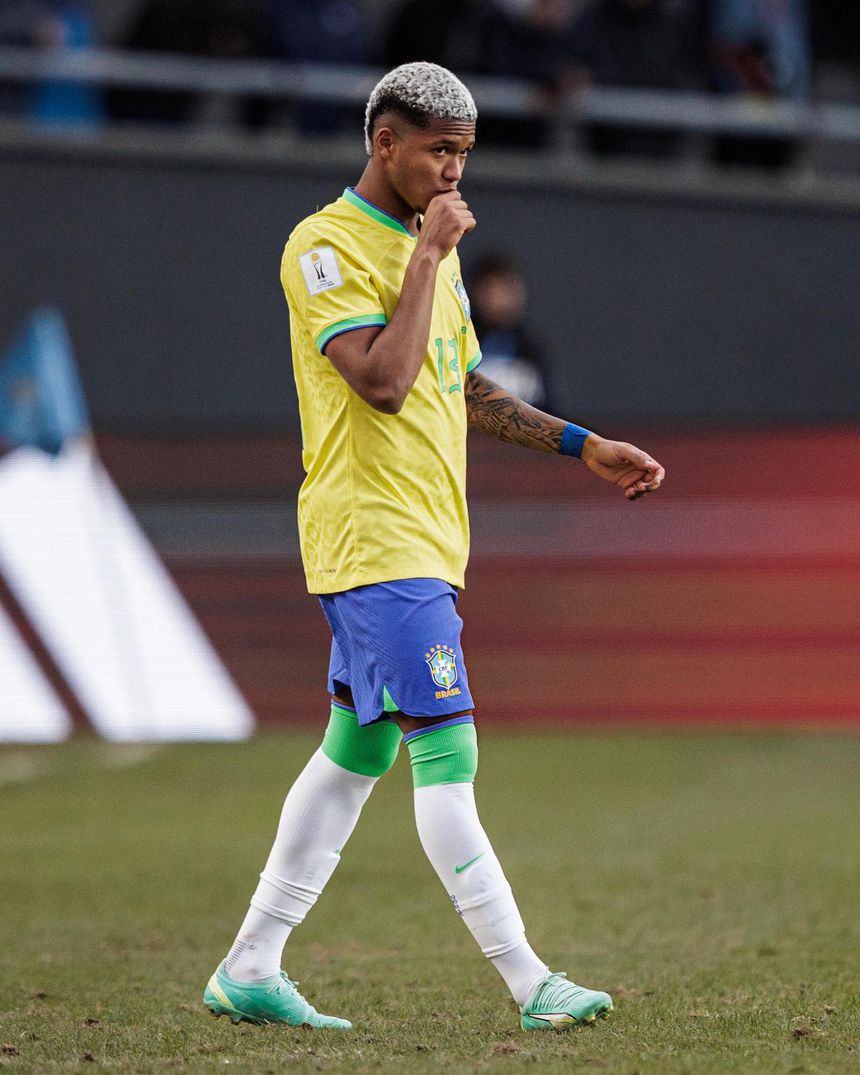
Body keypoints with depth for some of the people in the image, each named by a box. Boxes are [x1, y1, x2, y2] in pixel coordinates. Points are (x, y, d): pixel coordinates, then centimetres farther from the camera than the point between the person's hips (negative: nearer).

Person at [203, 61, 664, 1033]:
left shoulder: (427, 246, 18)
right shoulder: (326, 247, -11)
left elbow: (465, 390, 26)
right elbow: (382, 382, -23)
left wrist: (585, 447, 21)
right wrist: (429, 256, -17)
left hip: (422, 541, 10)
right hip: (372, 540, -10)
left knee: (356, 752, 11)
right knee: (446, 754, -12)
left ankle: (248, 971, 16)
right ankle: (529, 986, -14)